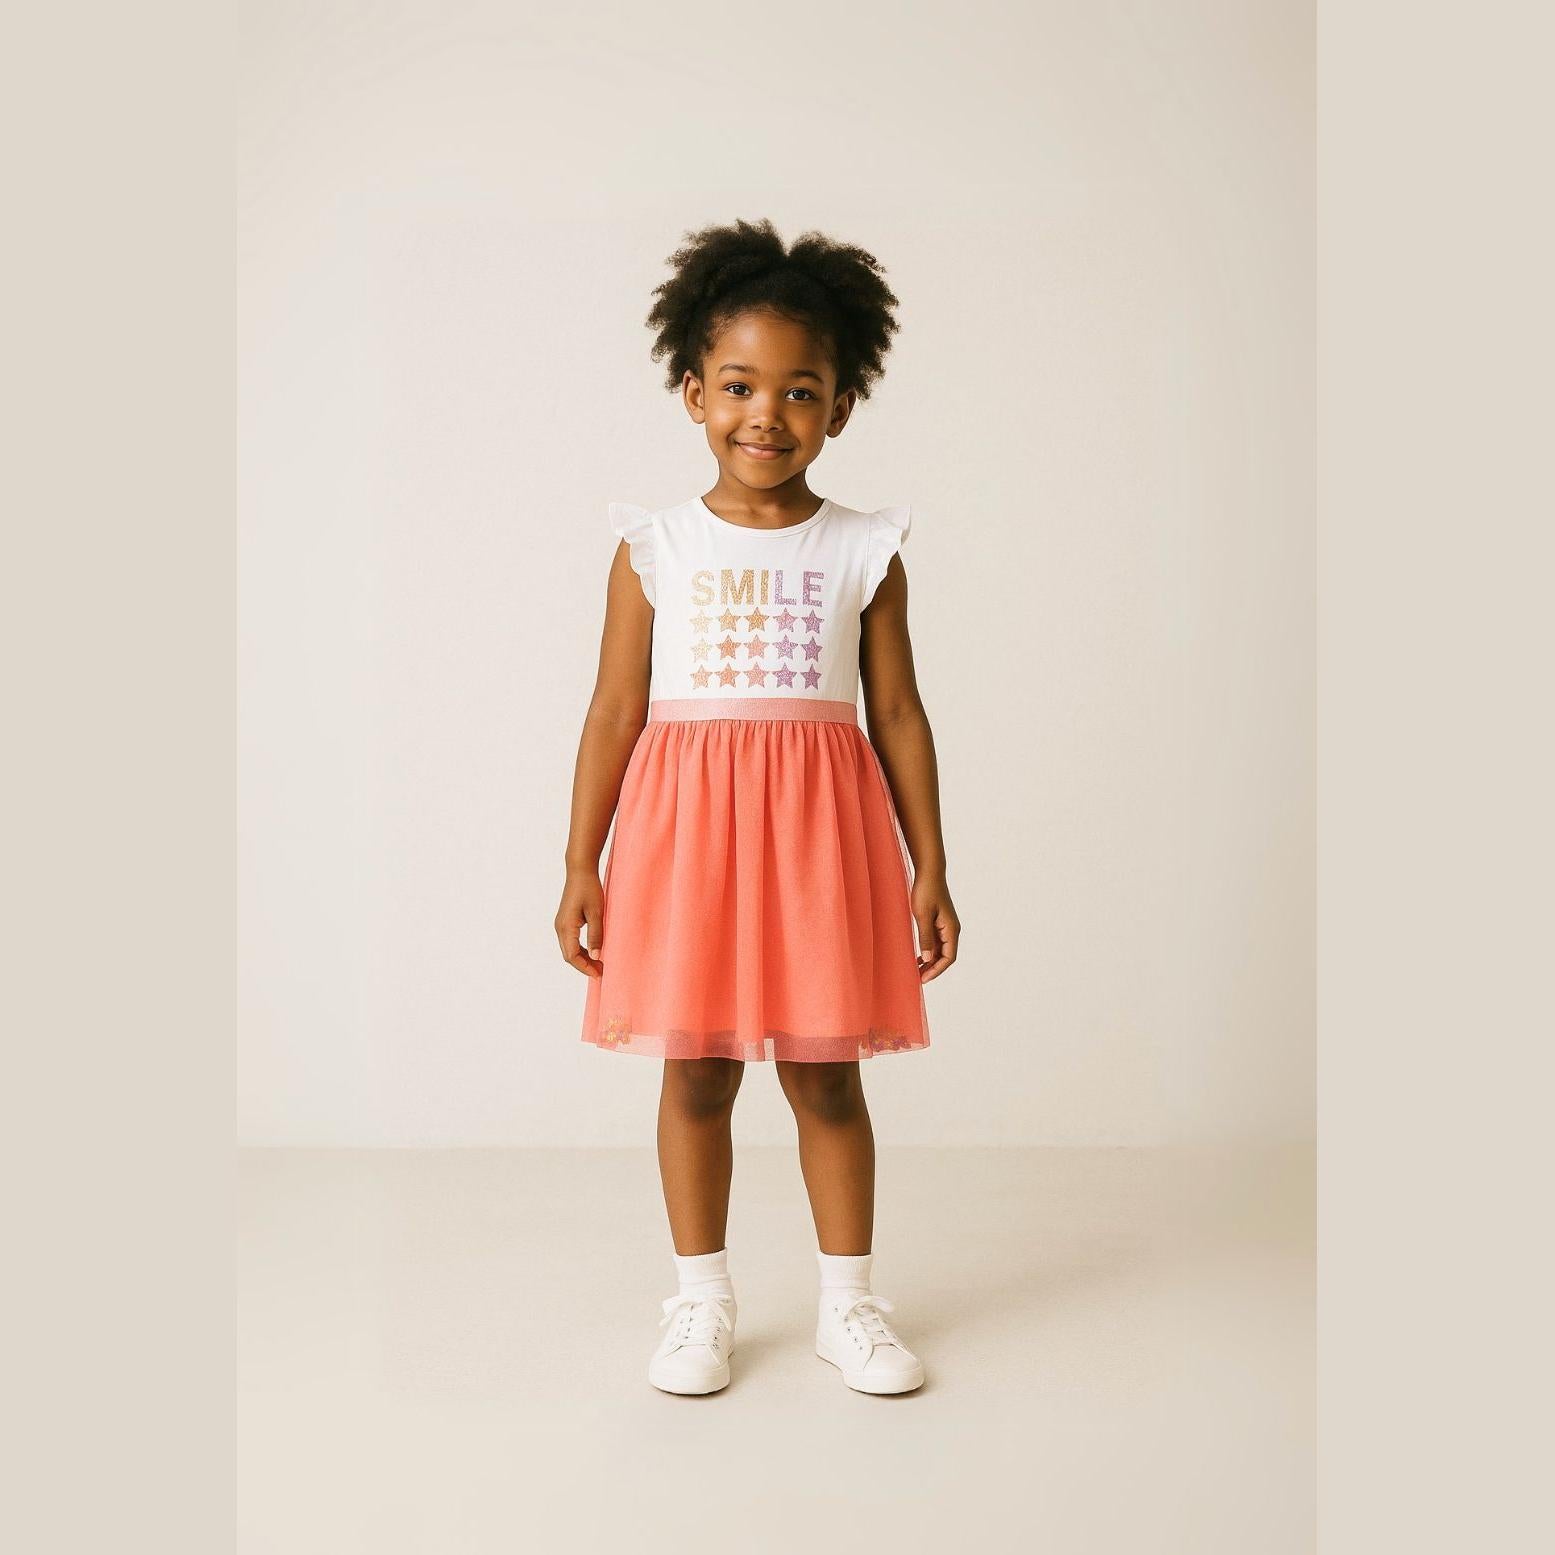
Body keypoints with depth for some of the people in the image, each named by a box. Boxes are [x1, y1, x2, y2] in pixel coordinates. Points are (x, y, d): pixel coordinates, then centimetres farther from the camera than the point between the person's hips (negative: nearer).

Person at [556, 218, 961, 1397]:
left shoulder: (865, 551, 3)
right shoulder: (654, 547, 2)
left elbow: (897, 714, 4)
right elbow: (616, 710, 2)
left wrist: (929, 869, 3)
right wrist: (583, 866, 1)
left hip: (820, 828, 0)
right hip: (685, 823, 0)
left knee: (825, 1075, 7)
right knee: (695, 1075, 8)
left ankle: (849, 1300, 23)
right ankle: (703, 1301, 24)